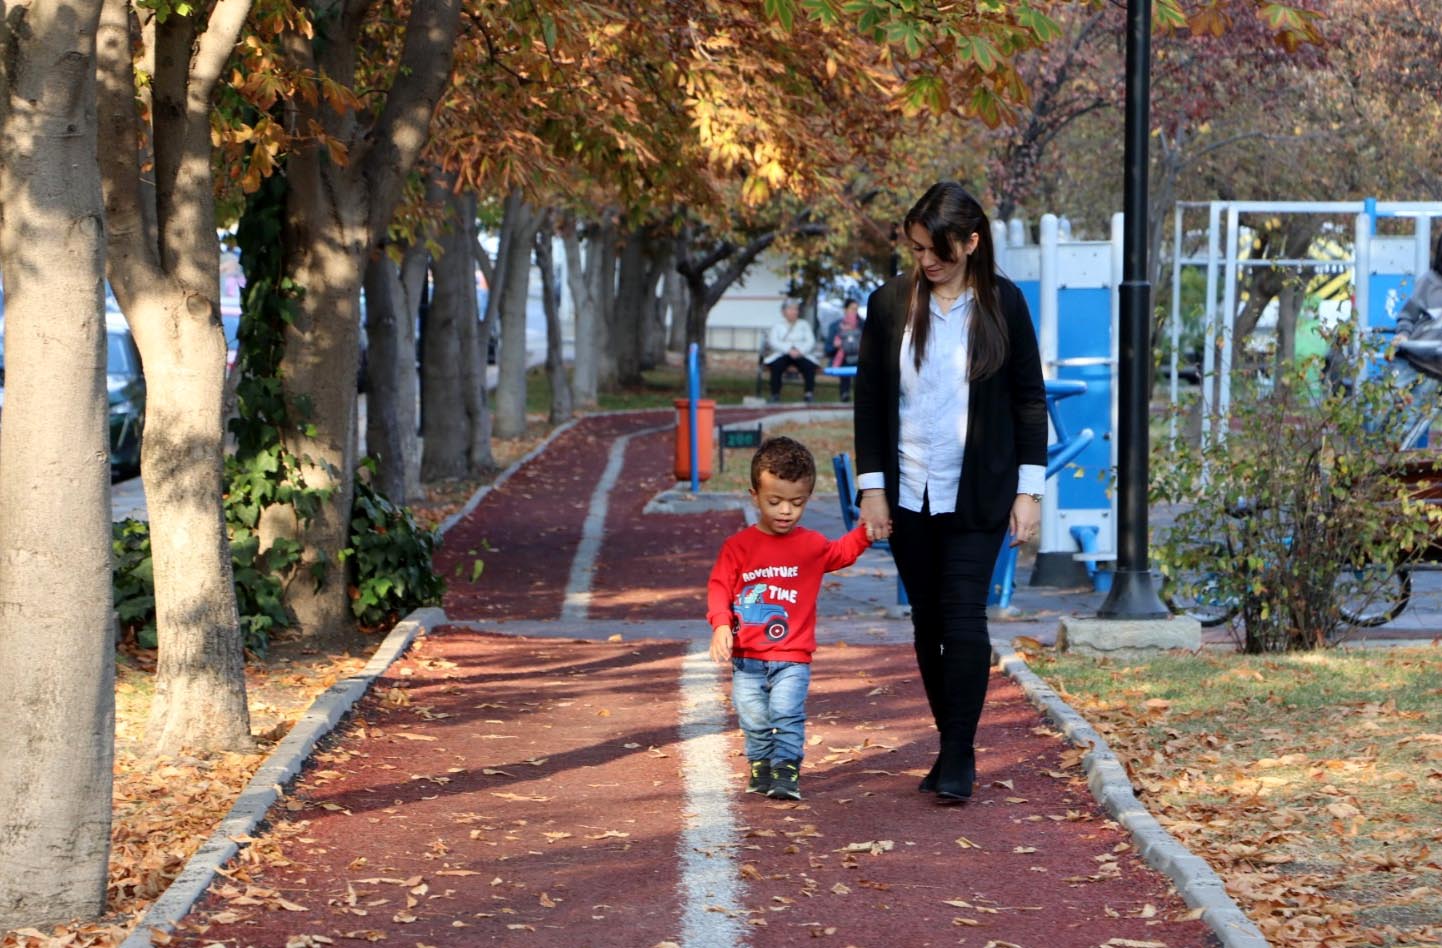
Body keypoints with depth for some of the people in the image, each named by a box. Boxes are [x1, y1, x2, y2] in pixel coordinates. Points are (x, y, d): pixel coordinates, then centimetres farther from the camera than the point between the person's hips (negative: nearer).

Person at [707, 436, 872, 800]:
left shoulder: (811, 545, 6)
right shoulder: (737, 546, -2)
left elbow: (843, 552, 25)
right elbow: (719, 587, -3)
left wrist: (866, 529, 11)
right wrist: (721, 624, -19)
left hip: (792, 657, 0)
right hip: (746, 658, 0)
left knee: (786, 711, -16)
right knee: (754, 718, 4)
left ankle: (787, 772, -12)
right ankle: (761, 767, 23)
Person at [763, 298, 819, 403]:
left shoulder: (804, 325, 19)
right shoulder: (777, 326, 15)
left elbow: (811, 342, 6)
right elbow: (773, 342, -1)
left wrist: (799, 350, -15)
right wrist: (789, 349, -17)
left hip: (801, 354, 1)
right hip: (782, 354, -1)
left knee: (809, 366, -33)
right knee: (776, 365, -35)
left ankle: (810, 393, -29)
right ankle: (775, 395, -31)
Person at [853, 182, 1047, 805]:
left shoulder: (1003, 304, -2)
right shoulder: (890, 304, 1)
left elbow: (1029, 397, 2)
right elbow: (870, 399, 6)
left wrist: (1029, 488, -3)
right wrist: (871, 485, 1)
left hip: (977, 495, -2)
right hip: (907, 494, 3)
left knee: (964, 619, -11)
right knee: (928, 623, 7)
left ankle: (958, 758, -6)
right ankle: (951, 747, 18)